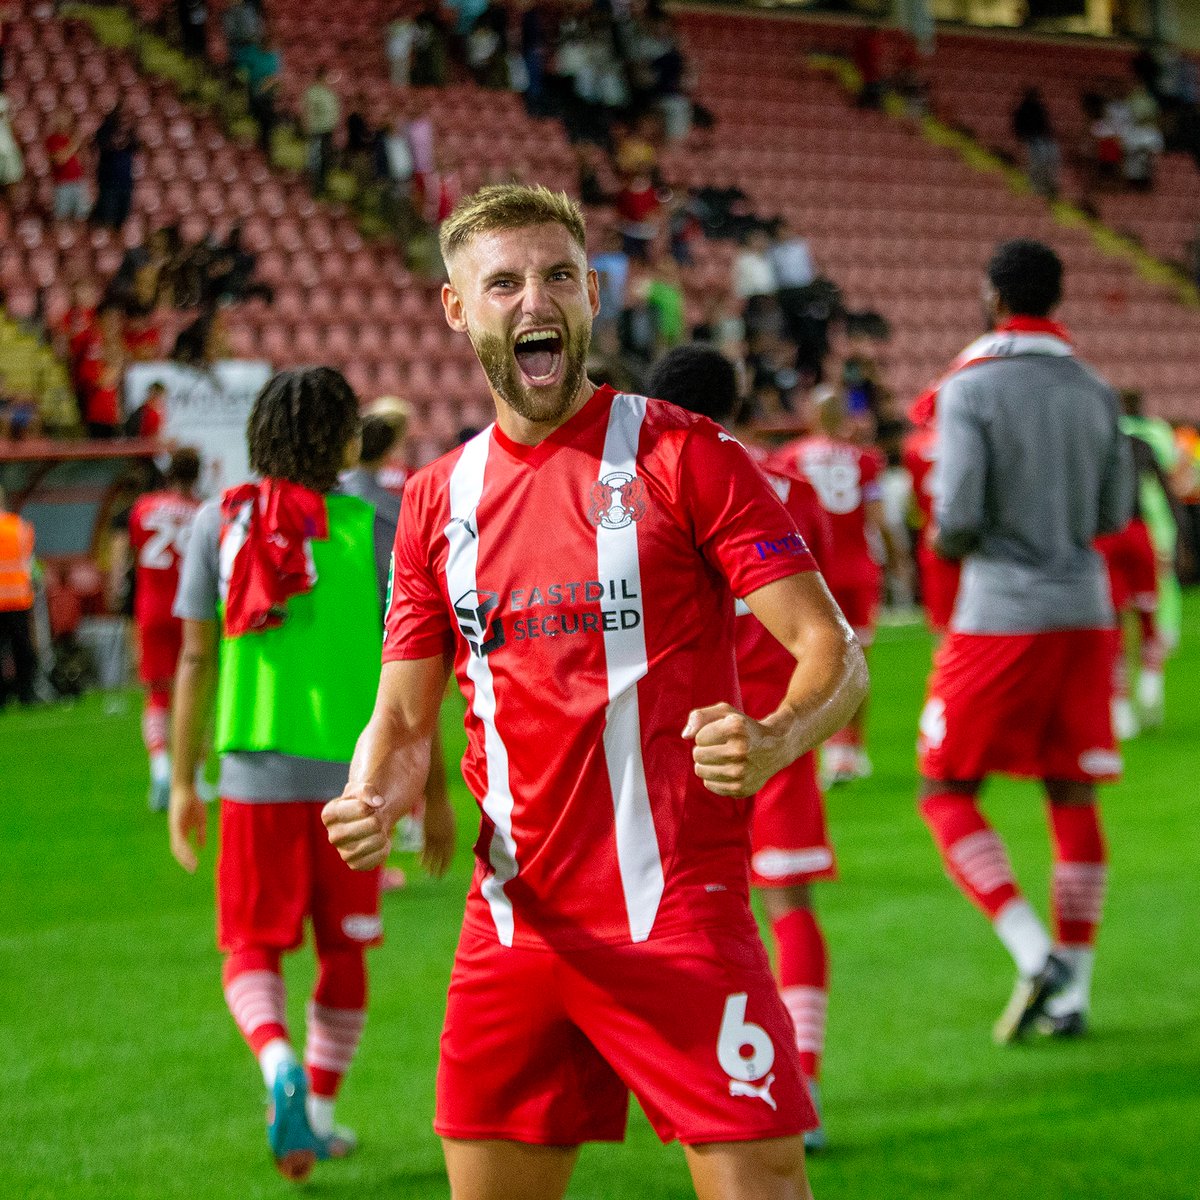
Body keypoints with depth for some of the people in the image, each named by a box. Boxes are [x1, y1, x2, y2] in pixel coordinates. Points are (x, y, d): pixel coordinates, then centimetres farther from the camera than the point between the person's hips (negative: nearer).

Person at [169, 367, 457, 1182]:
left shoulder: (219, 522, 2)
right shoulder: (371, 531, -3)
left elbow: (196, 660, 2)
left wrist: (183, 783, 9)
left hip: (255, 774, 1)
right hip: (351, 773, 0)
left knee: (251, 949, 9)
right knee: (343, 951, 16)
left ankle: (280, 1067, -18)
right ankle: (320, 1111, 21)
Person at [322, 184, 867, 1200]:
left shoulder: (682, 456, -3)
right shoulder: (437, 501, 12)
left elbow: (831, 648, -7)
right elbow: (406, 714, 16)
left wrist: (772, 741, -28)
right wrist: (373, 801, -6)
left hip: (677, 918, -5)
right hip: (514, 920, 5)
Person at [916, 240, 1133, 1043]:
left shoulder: (970, 391, -9)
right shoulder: (1095, 395, 7)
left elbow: (958, 514, -16)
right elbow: (1117, 513, 11)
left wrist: (948, 542, 5)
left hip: (1003, 615, -5)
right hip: (1084, 611, 5)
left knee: (949, 795, 4)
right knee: (1073, 797, 10)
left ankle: (1034, 955, -13)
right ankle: (1072, 994, 11)